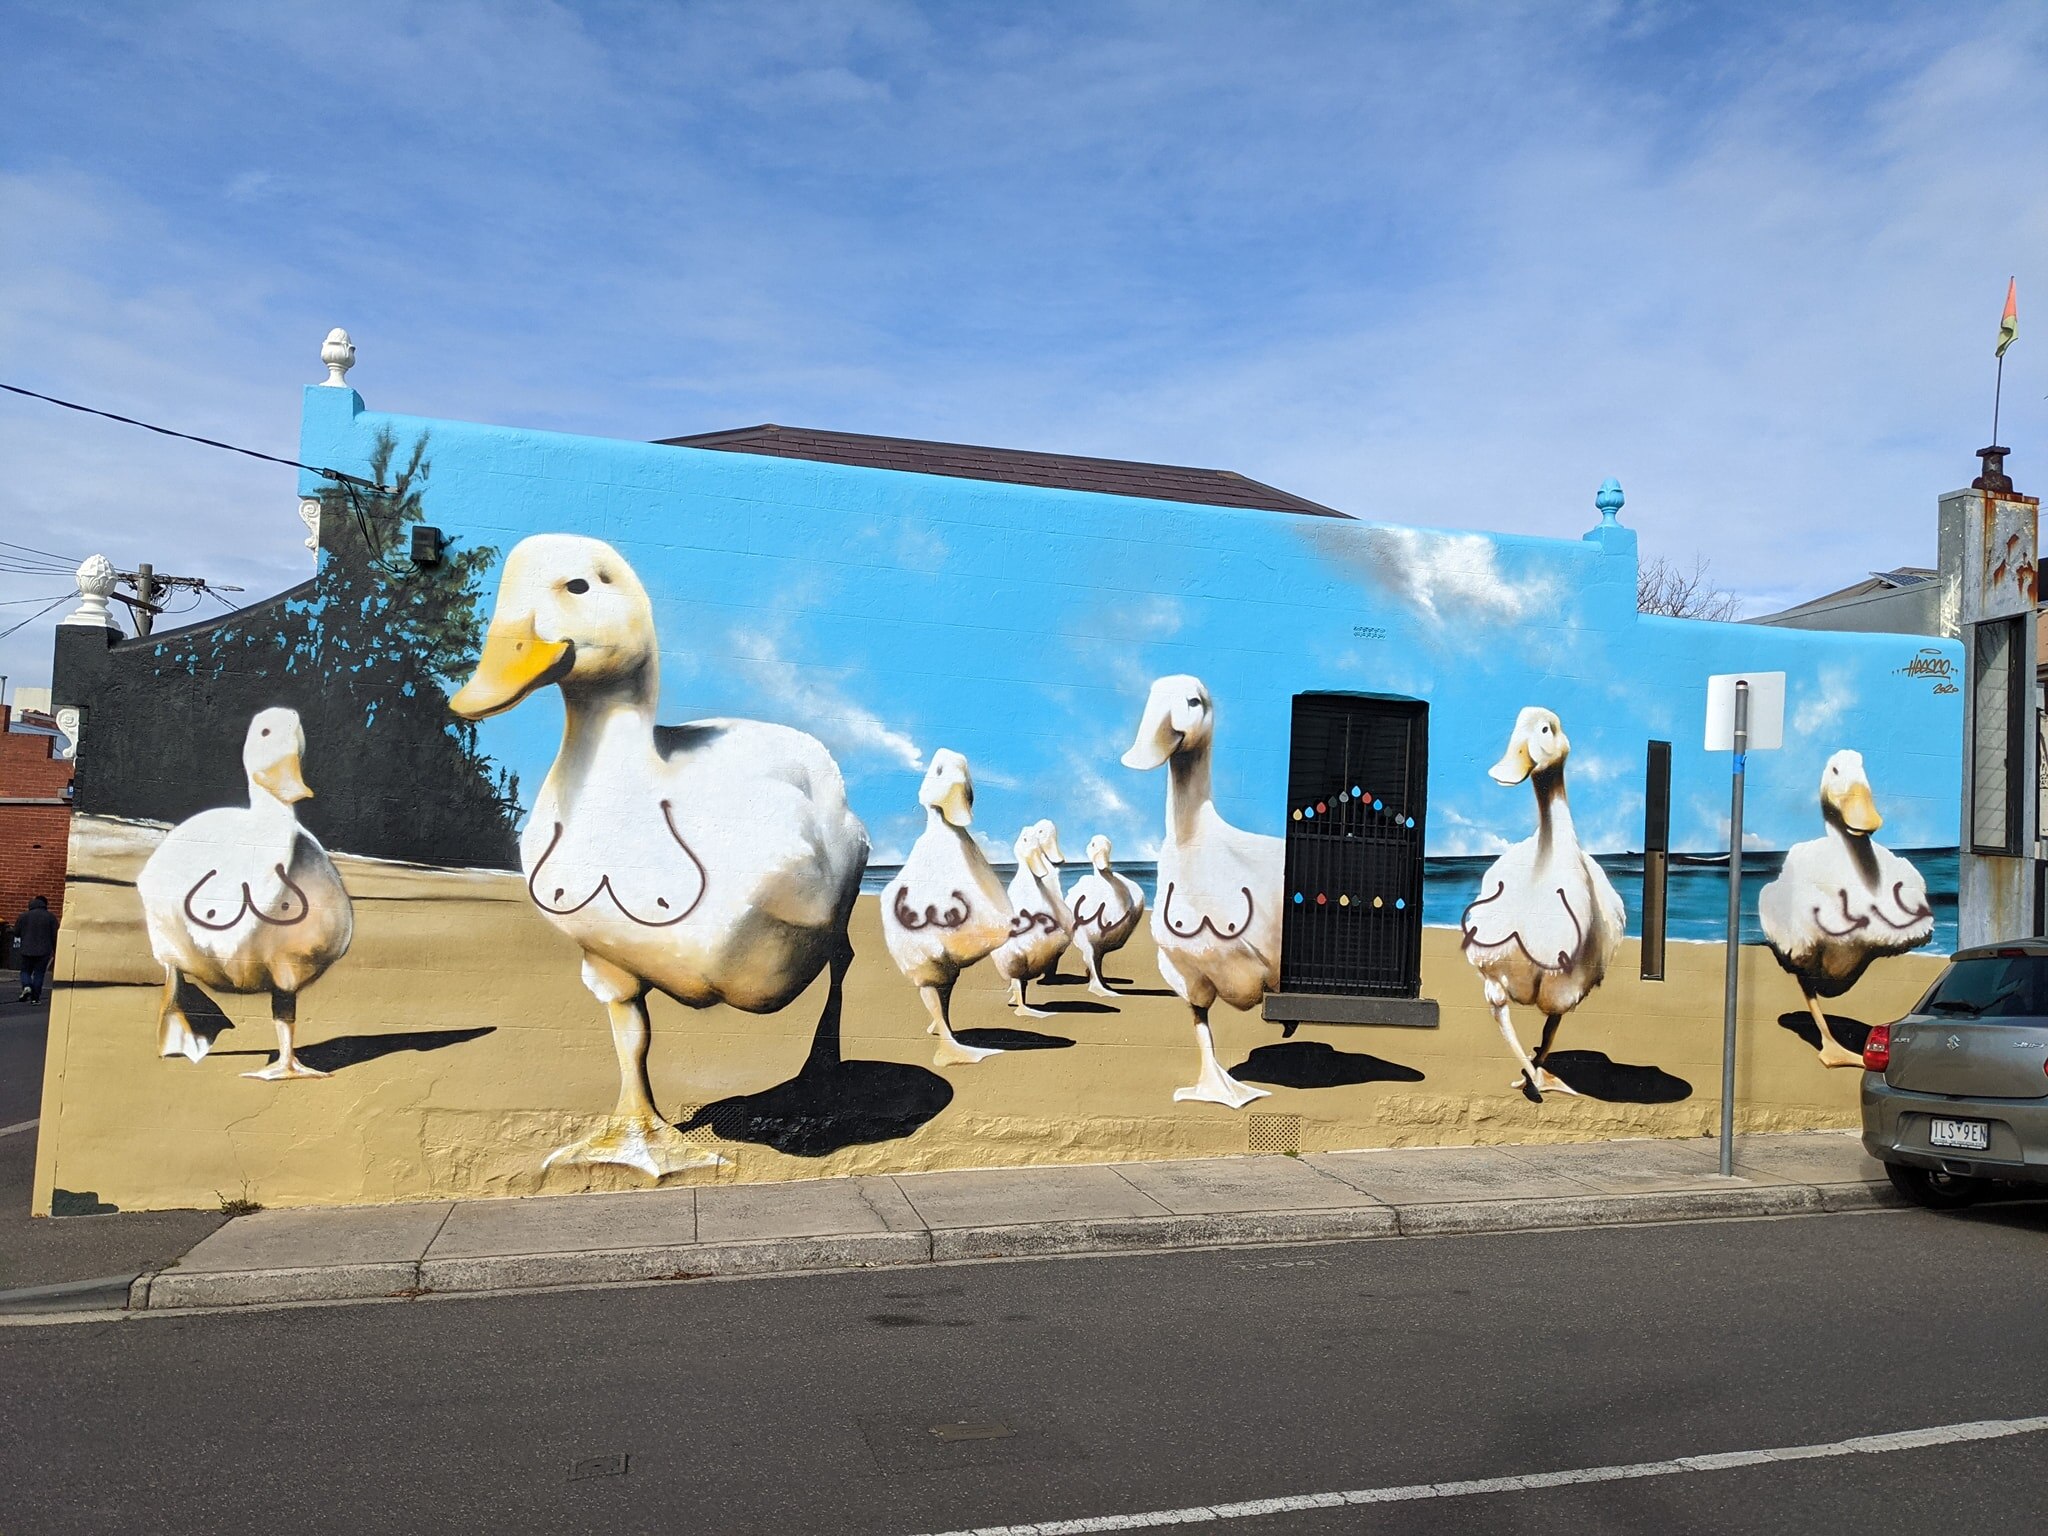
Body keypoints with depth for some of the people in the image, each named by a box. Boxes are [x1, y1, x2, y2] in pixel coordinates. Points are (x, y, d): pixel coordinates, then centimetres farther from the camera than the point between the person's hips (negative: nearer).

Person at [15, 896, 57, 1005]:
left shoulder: (24, 915, 1)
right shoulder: (50, 917, -1)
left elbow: (16, 933, 6)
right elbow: (55, 936, 0)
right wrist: (55, 950, 9)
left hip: (27, 951, 1)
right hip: (43, 951, -1)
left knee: (25, 971, 15)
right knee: (39, 973, 5)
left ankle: (26, 986, -12)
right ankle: (35, 997, 3)